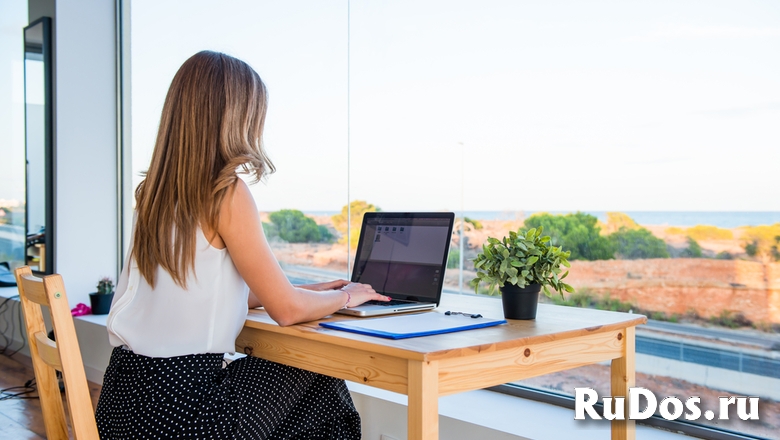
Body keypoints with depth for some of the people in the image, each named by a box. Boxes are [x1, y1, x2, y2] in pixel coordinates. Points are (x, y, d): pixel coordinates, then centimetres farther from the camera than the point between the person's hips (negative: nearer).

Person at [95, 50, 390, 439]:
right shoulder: (226, 193, -16)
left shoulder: (153, 192, 7)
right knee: (321, 389, 15)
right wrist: (346, 296, 9)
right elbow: (286, 309, -11)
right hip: (179, 407, -7)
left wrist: (309, 291, 22)